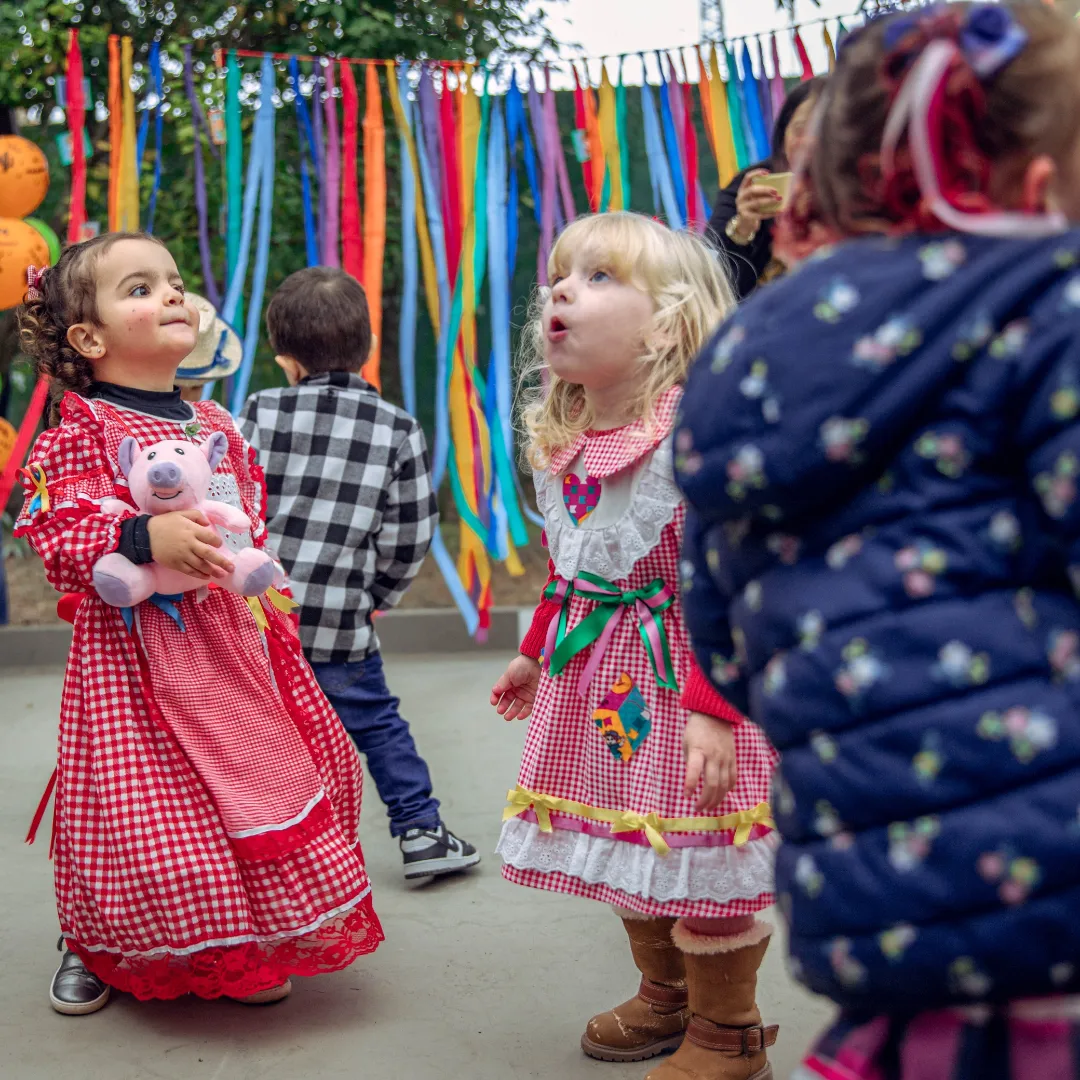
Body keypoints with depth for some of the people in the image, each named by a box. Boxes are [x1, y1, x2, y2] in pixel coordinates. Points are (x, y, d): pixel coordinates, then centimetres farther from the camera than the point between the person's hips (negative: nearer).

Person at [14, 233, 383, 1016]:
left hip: (232, 635, 6)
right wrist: (143, 538, -31)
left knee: (264, 772, 10)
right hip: (137, 643, -6)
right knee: (142, 804, -2)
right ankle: (93, 948, 24)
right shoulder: (80, 431, -8)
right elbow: (56, 533, -17)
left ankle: (244, 952, 28)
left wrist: (270, 609, 14)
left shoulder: (217, 426, 12)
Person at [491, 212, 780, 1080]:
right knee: (627, 844, 20)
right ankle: (665, 996, 43)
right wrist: (536, 653, 25)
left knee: (699, 856, 3)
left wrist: (713, 708, -27)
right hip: (596, 673, 8)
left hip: (680, 675, -8)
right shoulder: (563, 445, 4)